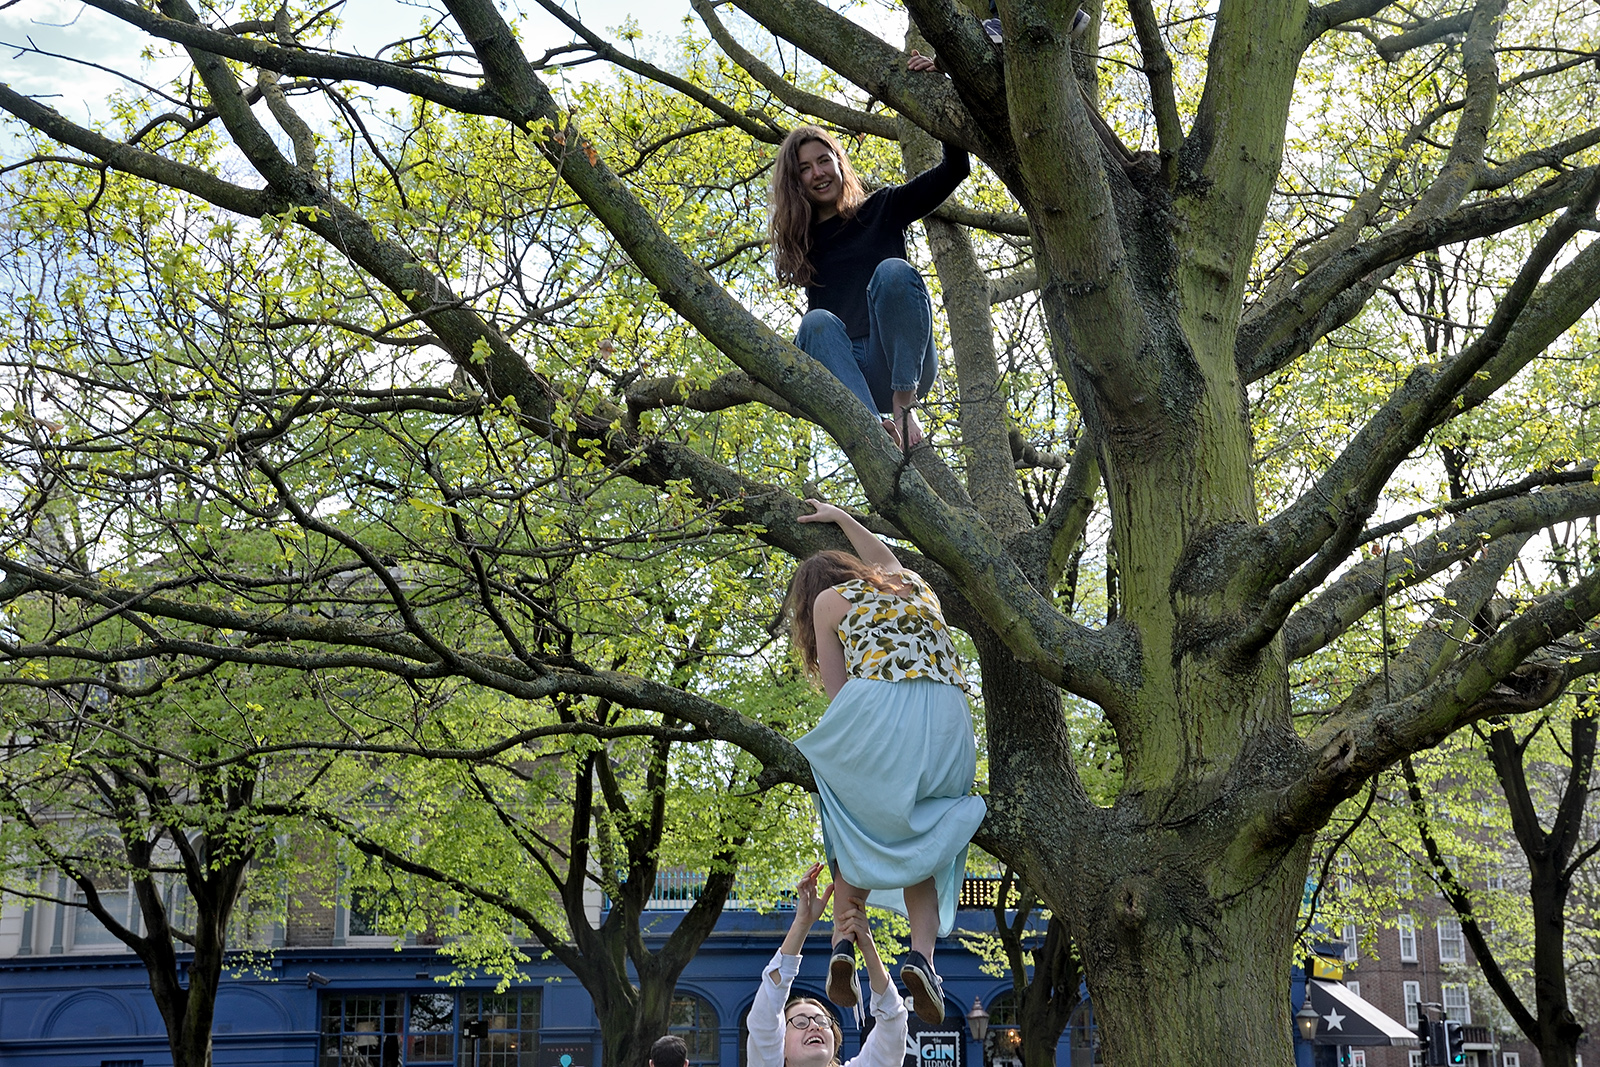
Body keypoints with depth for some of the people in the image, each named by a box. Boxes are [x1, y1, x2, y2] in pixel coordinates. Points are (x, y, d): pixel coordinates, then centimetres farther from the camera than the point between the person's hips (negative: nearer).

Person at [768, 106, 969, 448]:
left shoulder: (882, 210, 15)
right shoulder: (803, 244, 21)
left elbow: (955, 169, 8)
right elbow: (818, 314, 17)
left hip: (904, 365, -2)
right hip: (844, 372, 2)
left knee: (893, 270, -27)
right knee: (816, 322, -30)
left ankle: (903, 405, -32)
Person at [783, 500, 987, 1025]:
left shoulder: (828, 599, 17)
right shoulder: (911, 583, 31)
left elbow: (837, 691, 9)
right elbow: (885, 559, 56)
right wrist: (839, 517, 66)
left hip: (876, 708, -4)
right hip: (946, 717, 4)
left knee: (860, 829, 15)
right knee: (920, 840, 12)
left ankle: (844, 943, 1)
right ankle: (921, 952, -9)